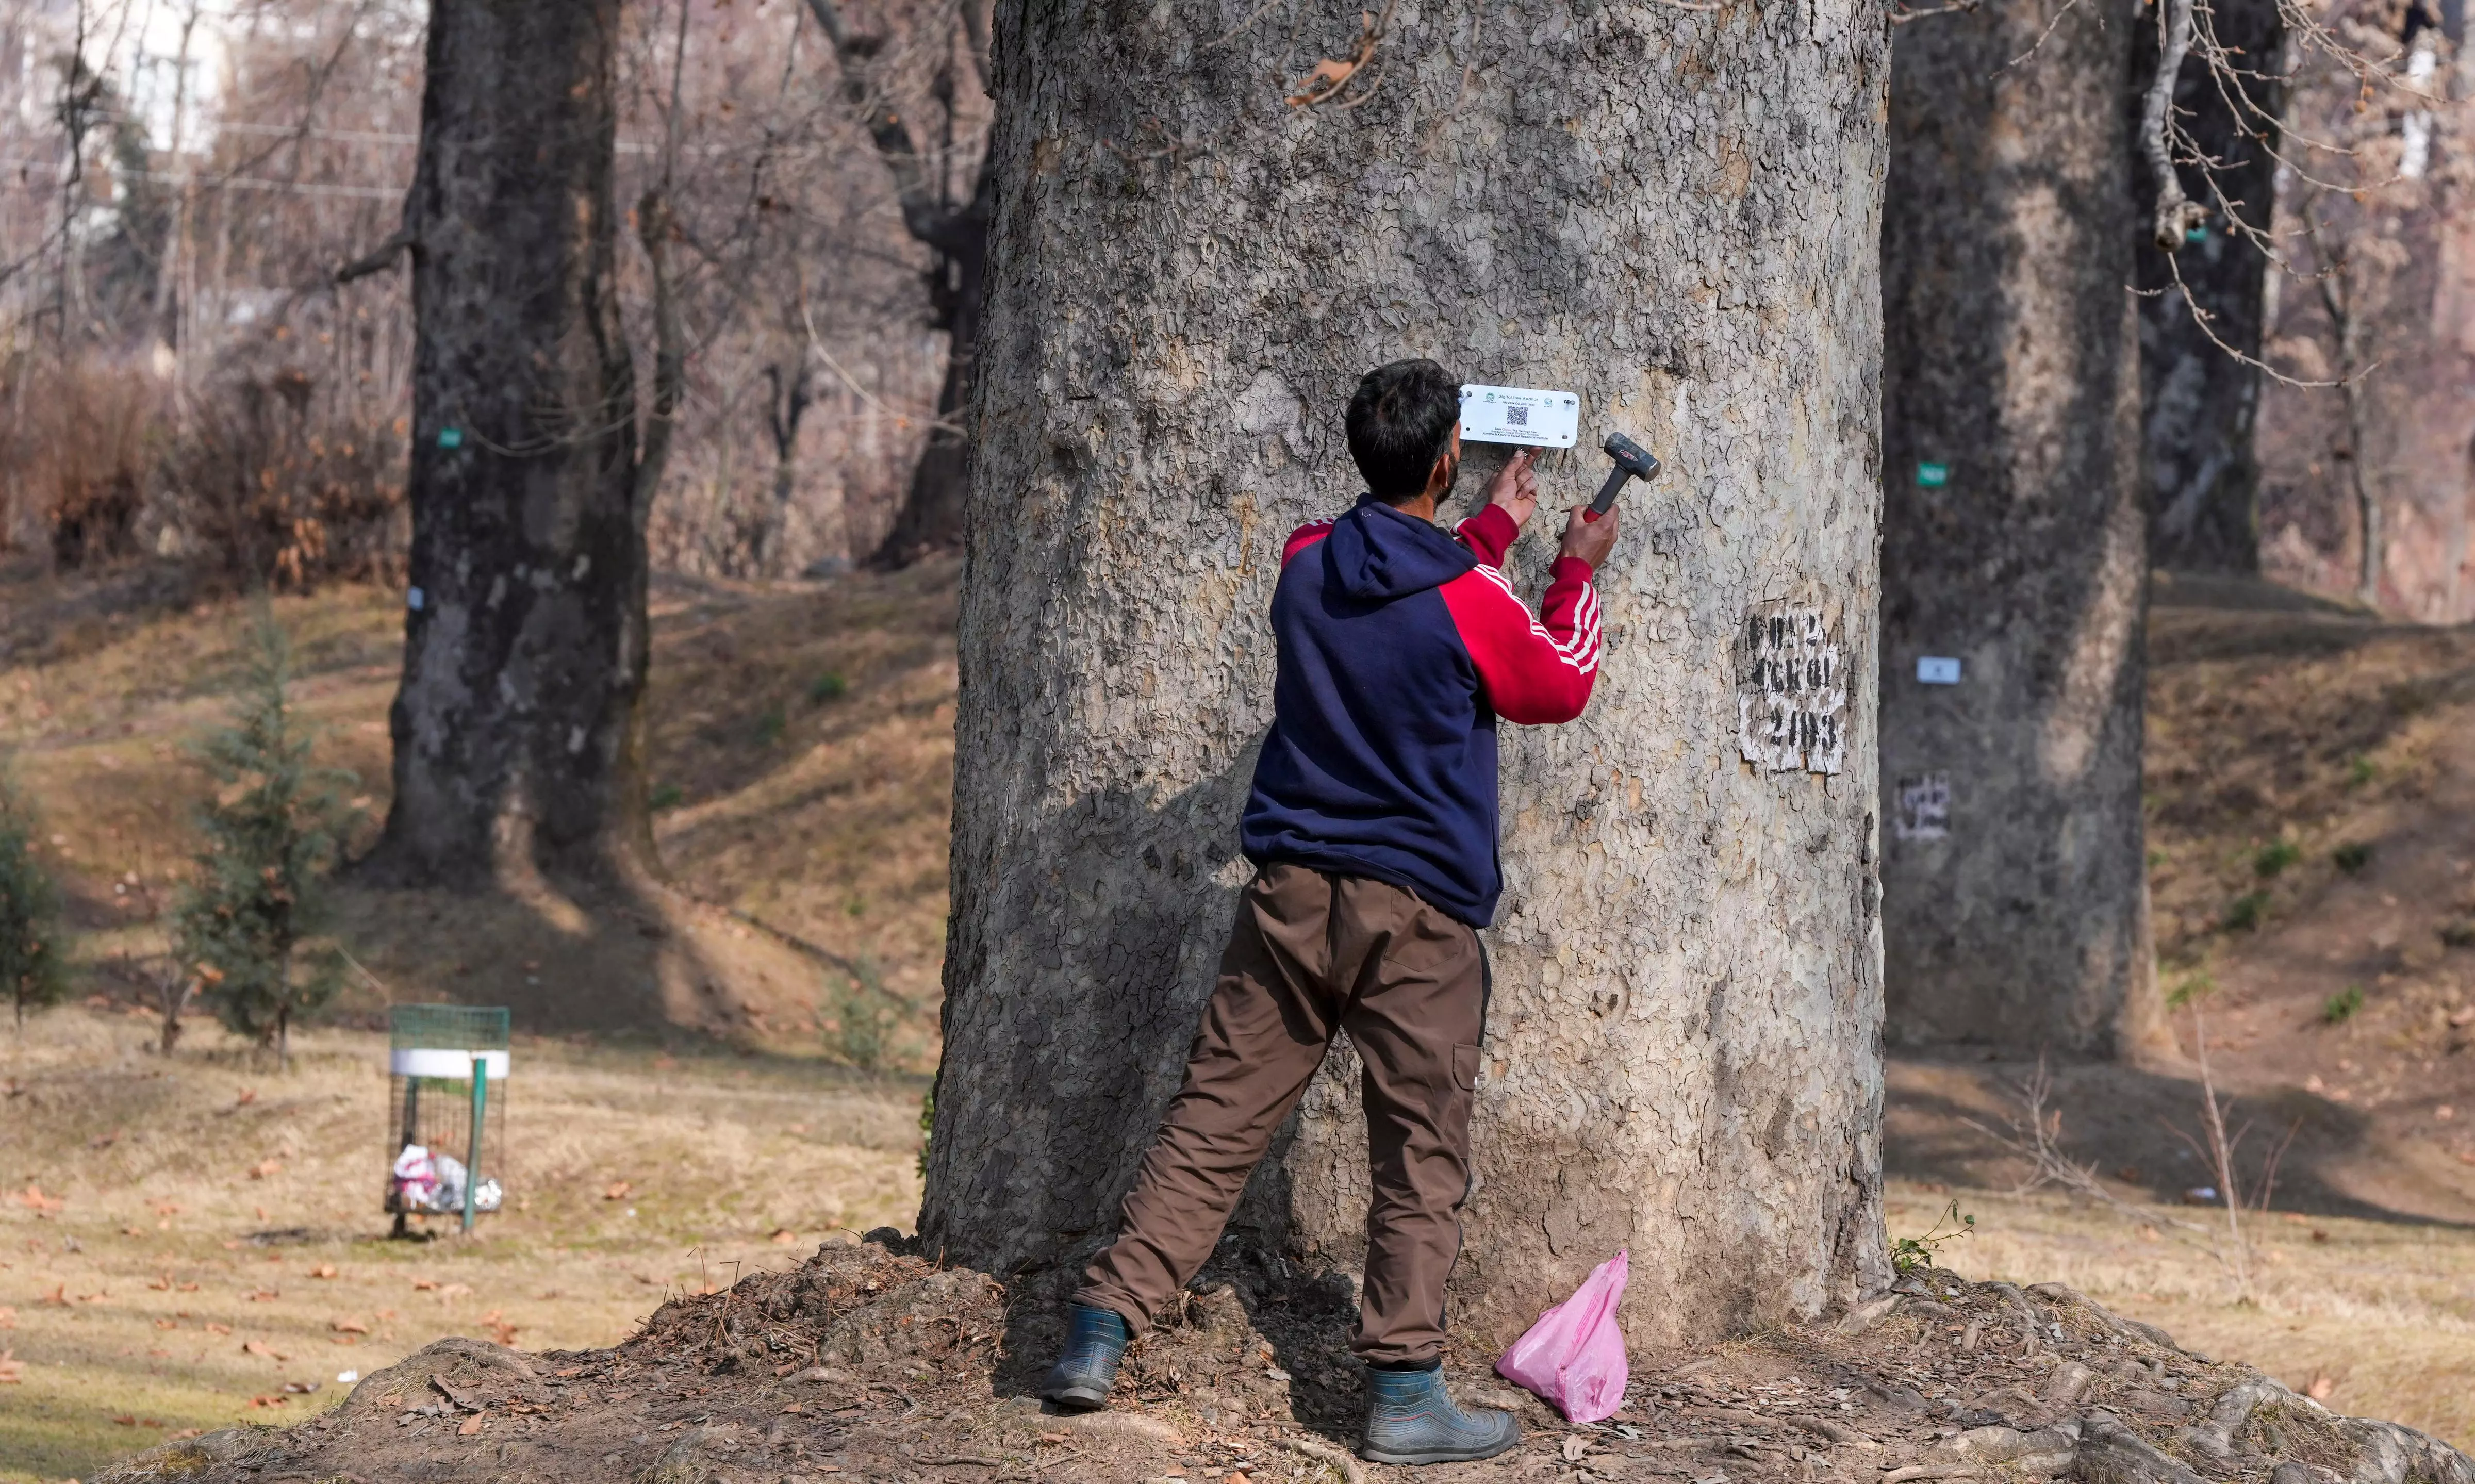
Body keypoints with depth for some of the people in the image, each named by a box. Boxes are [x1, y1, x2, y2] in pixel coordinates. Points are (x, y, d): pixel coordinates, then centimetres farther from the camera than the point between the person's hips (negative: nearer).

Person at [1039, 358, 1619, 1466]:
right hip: (1416, 910, -4)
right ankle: (1403, 1390, 3)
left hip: (1292, 887, 4)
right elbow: (1559, 689, 7)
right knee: (1421, 1157, 3)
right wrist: (1577, 573, 21)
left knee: (1212, 1121, 6)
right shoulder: (1469, 599, -12)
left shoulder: (1307, 564, 2)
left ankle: (1100, 1332, 2)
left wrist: (1493, 529, 33)